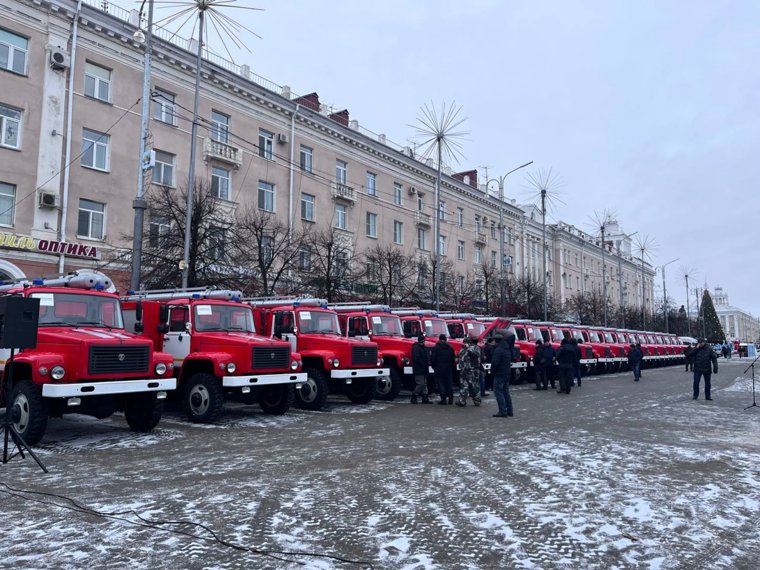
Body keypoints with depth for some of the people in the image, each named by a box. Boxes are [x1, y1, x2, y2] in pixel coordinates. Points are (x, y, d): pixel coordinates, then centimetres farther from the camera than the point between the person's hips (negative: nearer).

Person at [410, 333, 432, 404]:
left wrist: (428, 363, 2)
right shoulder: (416, 347, -13)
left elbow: (427, 357, 21)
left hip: (424, 370, 10)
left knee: (424, 384, 11)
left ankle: (425, 398, 15)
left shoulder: (424, 347, 16)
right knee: (420, 384, -11)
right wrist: (424, 364, -18)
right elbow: (416, 358, -21)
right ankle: (413, 397, -1)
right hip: (418, 370, -10)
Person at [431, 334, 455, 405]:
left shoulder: (436, 348, -8)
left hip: (439, 369, -4)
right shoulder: (450, 348, 5)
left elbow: (432, 359, -8)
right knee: (449, 383, 10)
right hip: (449, 369, 4)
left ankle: (443, 399, -4)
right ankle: (450, 398, 11)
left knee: (441, 383, 1)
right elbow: (453, 359, 8)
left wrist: (434, 367, 8)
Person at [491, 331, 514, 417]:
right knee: (505, 392, 15)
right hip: (507, 374, 8)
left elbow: (494, 362, -20)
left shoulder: (498, 350, -16)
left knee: (498, 392, -5)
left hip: (499, 374, -8)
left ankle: (503, 411, -8)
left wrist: (492, 371, -6)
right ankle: (509, 411, 18)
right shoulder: (507, 349, 10)